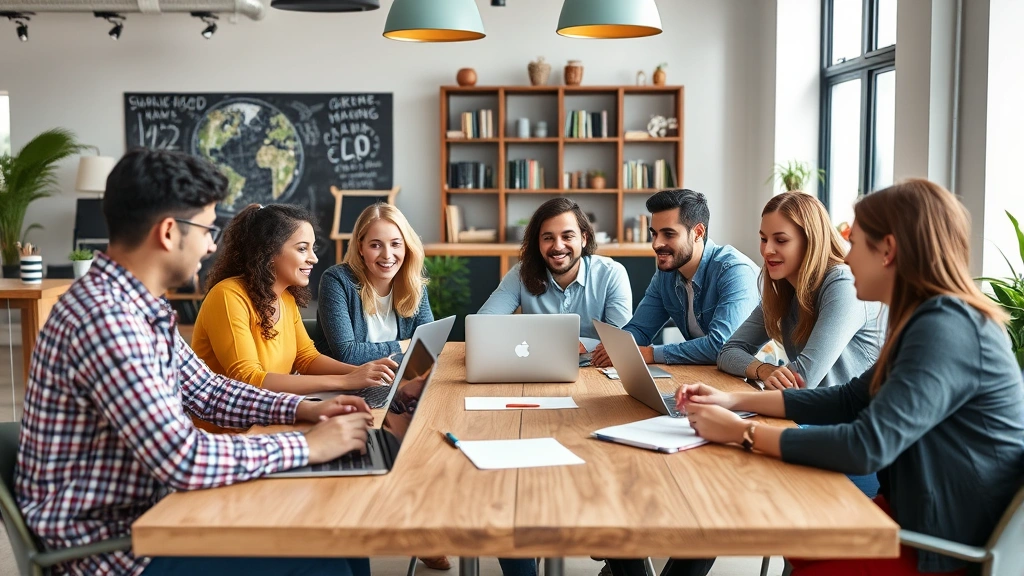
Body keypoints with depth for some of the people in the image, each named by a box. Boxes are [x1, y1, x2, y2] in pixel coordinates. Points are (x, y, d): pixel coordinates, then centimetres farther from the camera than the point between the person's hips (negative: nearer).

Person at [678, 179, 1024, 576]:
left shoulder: (947, 328, -24)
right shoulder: (932, 319, 8)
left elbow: (867, 446, -30)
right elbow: (848, 400, 13)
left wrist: (742, 433, -20)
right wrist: (733, 401, 5)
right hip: (918, 517, 8)